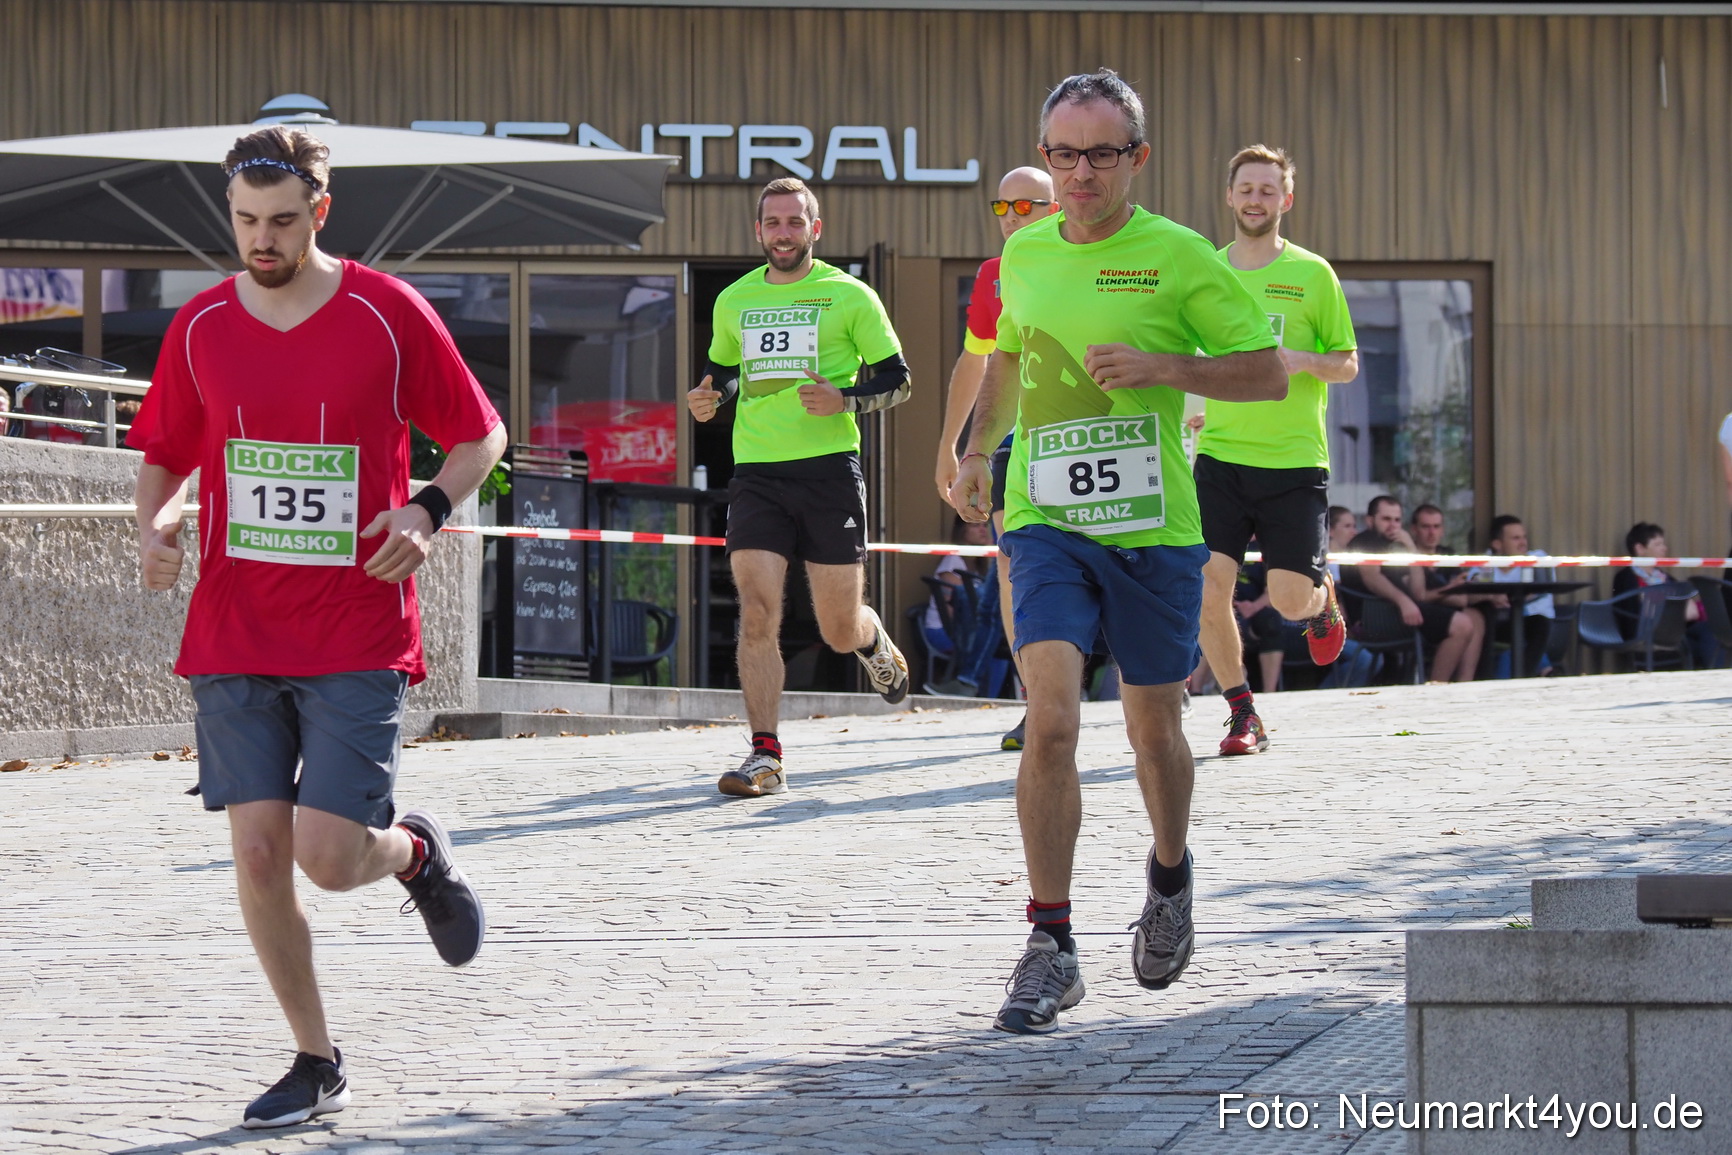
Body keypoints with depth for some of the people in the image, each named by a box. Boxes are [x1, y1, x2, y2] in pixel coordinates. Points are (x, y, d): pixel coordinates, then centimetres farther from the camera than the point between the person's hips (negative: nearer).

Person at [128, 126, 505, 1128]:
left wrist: (429, 510, -13)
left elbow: (481, 435, 5)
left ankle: (417, 849, 26)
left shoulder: (389, 314, -4)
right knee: (258, 851, -4)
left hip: (359, 640, -3)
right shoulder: (201, 328, 4)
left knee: (330, 858, -11)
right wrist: (158, 522, -5)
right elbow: (164, 455, 17)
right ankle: (318, 1064, 13)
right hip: (235, 632, 3)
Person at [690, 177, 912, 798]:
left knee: (840, 629, 4)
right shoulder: (733, 301, 11)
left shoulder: (849, 296, 1)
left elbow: (897, 379, 4)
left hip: (829, 468, -2)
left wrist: (846, 399, -15)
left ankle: (875, 642, 42)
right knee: (757, 613, -12)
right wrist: (707, 401, 3)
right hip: (756, 473, 2)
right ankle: (765, 756, -10)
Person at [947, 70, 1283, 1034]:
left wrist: (1160, 366, -17)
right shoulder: (1024, 254, 7)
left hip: (1154, 528, -1)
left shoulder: (1179, 257, -6)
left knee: (1154, 730, 12)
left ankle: (1171, 872, 43)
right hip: (1046, 522, 2)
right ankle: (1052, 947, -12)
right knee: (1051, 721, -16)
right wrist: (978, 450, 16)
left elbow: (1268, 374, -4)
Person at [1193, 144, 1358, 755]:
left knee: (1290, 600, -4)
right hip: (1220, 455, 2)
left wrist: (1302, 360, -16)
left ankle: (1324, 599, 34)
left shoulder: (1312, 274, 0)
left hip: (1294, 461, -2)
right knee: (1208, 590, -12)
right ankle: (1243, 715, 5)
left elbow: (1348, 365, 3)